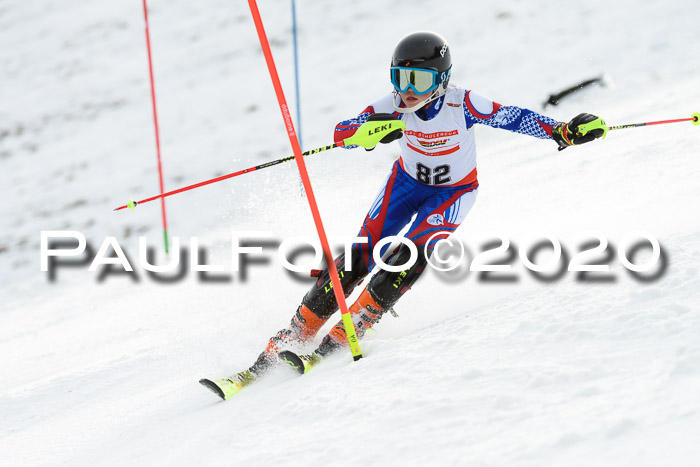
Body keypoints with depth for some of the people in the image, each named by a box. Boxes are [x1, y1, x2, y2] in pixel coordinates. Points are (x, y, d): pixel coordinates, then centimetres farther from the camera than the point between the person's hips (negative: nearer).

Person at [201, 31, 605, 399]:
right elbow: (341, 132, -26)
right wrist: (370, 130, -49)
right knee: (363, 253, -12)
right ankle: (294, 336, -10)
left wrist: (563, 131, -40)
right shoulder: (395, 106, -22)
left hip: (455, 191, -2)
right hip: (408, 181, 2)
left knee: (414, 253, -24)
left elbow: (513, 118, -26)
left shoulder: (463, 104, -28)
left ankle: (341, 339, -19)